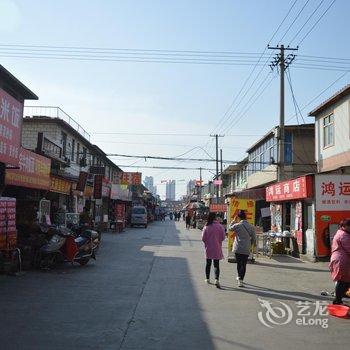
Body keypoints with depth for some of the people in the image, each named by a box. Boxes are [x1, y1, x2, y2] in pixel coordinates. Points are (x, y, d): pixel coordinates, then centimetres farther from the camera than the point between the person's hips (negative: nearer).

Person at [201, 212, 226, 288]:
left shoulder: (206, 227, -8)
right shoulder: (219, 226, -9)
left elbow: (203, 238, -5)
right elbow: (223, 237, -5)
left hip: (208, 248, 1)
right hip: (217, 248, -1)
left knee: (208, 263, 17)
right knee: (216, 264, 1)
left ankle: (207, 279, 27)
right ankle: (216, 280, -15)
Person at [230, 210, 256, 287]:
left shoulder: (237, 225, -9)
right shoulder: (251, 227, -1)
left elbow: (230, 227, 13)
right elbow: (254, 239, 4)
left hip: (238, 248, -1)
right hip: (246, 249, 1)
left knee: (239, 264, 16)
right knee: (244, 265, 6)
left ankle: (239, 277, 27)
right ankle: (241, 279, 2)